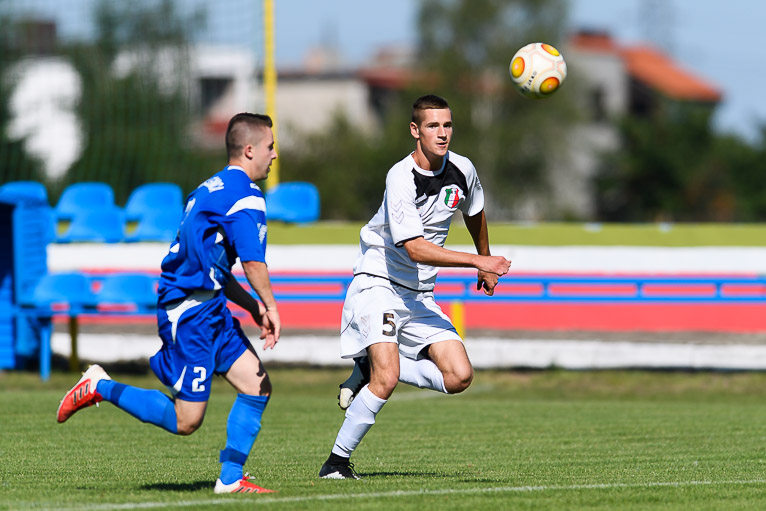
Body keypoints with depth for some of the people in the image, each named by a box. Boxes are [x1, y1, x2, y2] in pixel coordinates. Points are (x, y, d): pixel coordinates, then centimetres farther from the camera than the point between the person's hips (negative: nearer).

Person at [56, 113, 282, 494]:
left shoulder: (211, 189, 18)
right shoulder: (243, 196, -13)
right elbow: (253, 262, -21)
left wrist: (252, 305, 20)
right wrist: (270, 307, -8)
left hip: (209, 309, 10)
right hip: (189, 313, -10)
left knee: (257, 387, 5)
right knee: (185, 421, -7)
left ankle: (231, 479, 5)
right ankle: (100, 388, 3)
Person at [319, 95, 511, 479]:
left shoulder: (462, 170, -1)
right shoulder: (401, 178, -21)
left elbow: (474, 214, 23)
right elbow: (415, 248, -28)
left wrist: (486, 265, 34)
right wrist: (478, 261, -31)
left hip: (420, 295, 7)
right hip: (378, 284, -7)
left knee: (459, 377, -8)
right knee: (387, 378, -24)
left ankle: (369, 370, 8)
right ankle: (338, 461, -9)